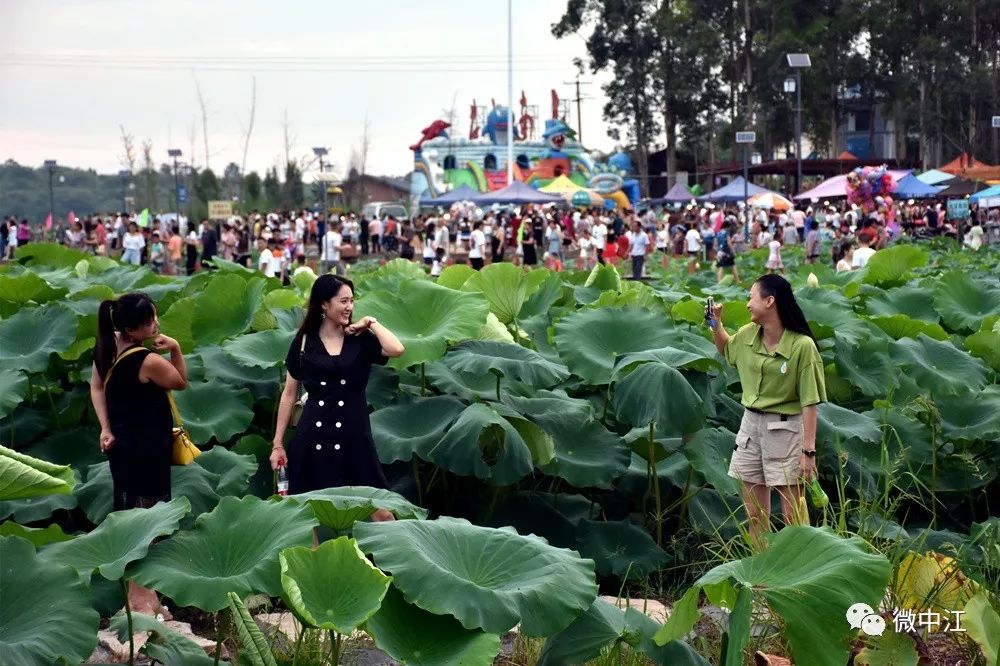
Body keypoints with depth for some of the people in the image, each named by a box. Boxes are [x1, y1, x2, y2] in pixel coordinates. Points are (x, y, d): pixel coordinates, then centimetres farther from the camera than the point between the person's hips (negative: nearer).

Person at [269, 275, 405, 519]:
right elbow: (289, 394, 9)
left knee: (381, 513, -4)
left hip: (354, 437, 0)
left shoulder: (361, 340, 4)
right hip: (313, 437, 0)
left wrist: (372, 323, -3)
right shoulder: (303, 342, 5)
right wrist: (278, 443, 7)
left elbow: (396, 349, -16)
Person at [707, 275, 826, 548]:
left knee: (793, 516, -1)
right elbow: (725, 349, 27)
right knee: (754, 513, 13)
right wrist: (716, 323, 9)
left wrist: (809, 450, -20)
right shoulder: (748, 335, 2)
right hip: (751, 423, 7)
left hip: (785, 429, -7)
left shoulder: (802, 345, -17)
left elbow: (809, 402, -17)